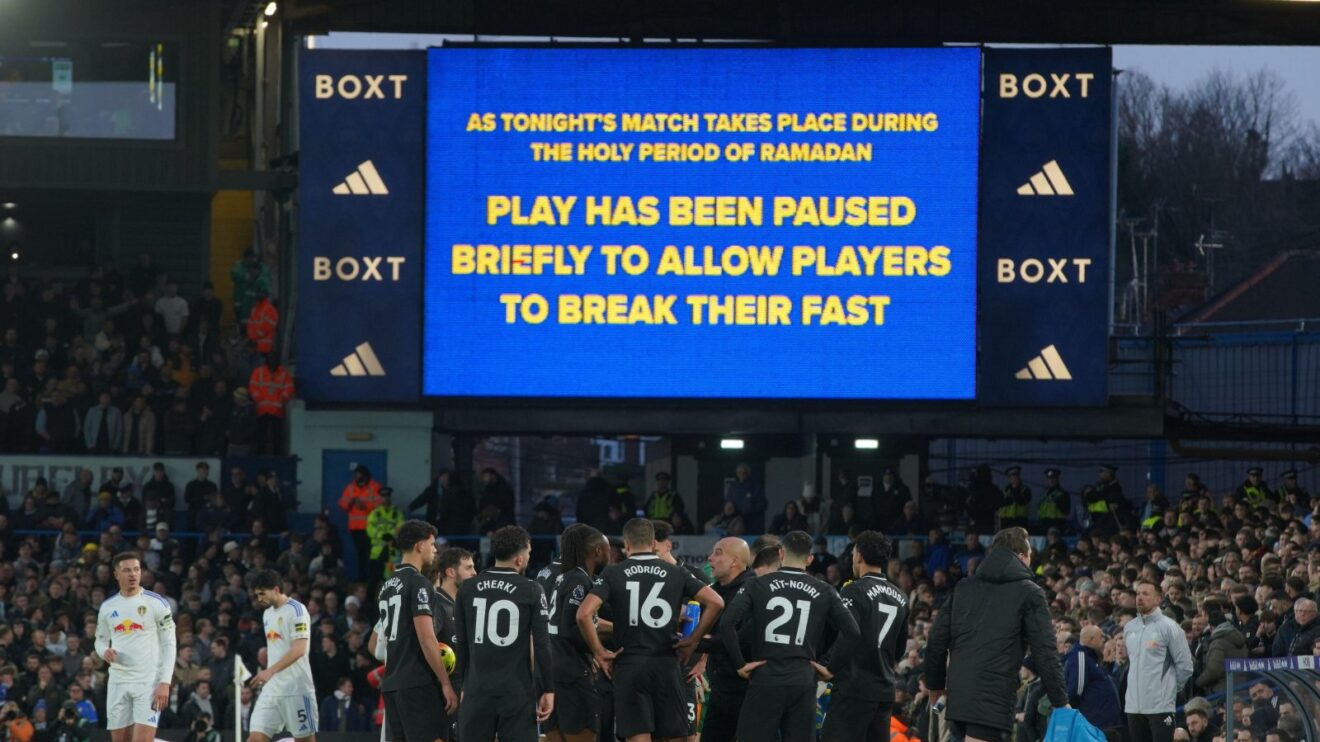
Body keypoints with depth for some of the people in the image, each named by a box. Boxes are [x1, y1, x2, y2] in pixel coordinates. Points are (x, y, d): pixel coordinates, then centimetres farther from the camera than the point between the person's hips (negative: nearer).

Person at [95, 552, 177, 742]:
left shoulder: (156, 604, -3)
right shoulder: (107, 607, 10)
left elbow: (169, 645, -4)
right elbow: (100, 640, 20)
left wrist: (165, 682, -13)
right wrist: (105, 652, -5)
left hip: (149, 682, -5)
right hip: (118, 682, 5)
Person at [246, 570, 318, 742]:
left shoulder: (296, 610, -9)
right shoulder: (268, 613, 16)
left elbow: (299, 650, -20)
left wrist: (270, 671, -28)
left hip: (296, 688, -8)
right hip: (272, 688, 8)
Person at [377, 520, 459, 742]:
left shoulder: (388, 586, 16)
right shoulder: (419, 584, -11)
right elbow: (426, 638, -17)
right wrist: (445, 683, -14)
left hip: (392, 682, 9)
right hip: (418, 682, -9)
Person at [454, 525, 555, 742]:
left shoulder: (468, 589, 5)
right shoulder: (530, 590, -5)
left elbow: (460, 643, 9)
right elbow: (542, 644, -7)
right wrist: (548, 690, 0)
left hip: (477, 690, 3)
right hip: (516, 691, -3)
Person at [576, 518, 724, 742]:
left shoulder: (613, 574, 0)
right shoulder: (676, 574, 5)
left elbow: (584, 614, -12)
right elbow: (715, 602, -3)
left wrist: (599, 652, -2)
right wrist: (693, 640, 6)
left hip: (629, 666, -1)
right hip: (666, 664, 1)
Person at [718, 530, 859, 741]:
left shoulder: (758, 586, 1)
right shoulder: (823, 592, 6)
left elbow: (727, 624, -9)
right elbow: (851, 632, 1)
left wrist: (740, 664, -1)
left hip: (765, 681, -2)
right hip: (804, 683, 2)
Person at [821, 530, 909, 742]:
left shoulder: (854, 591, -10)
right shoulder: (900, 597, 12)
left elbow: (845, 640, -18)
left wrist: (830, 669, -4)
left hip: (854, 687, -7)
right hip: (885, 690, 7)